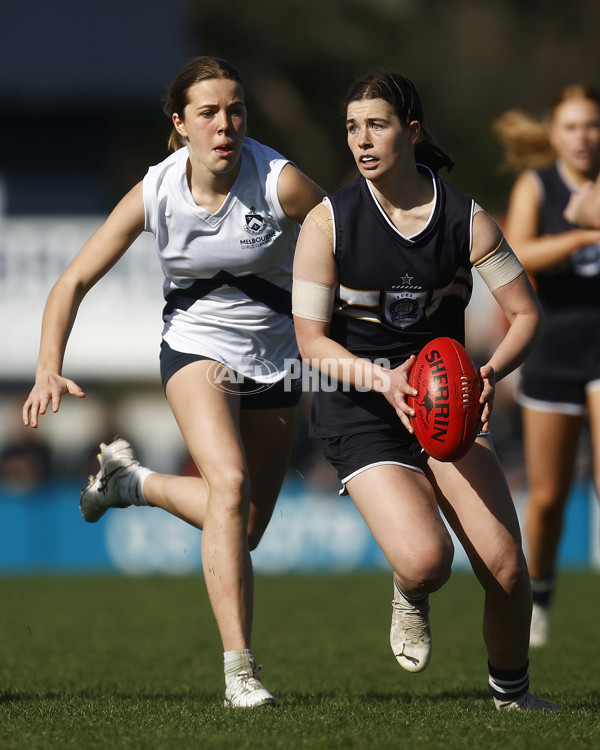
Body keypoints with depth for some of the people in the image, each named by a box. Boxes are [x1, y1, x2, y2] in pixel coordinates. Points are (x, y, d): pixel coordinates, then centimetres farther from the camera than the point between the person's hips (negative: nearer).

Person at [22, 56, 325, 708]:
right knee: (229, 486, -27)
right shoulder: (155, 193, -15)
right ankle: (239, 667, -26)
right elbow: (74, 281, -8)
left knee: (245, 530, 5)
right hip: (195, 348, -1)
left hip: (274, 358, 1)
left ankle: (133, 482, 32)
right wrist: (49, 370, -21)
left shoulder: (280, 182, -21)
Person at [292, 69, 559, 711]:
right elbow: (312, 340, -8)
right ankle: (410, 599, 14)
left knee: (505, 568, -12)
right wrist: (384, 380, -26)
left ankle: (511, 691, 17)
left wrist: (489, 374, -21)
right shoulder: (327, 222, -9)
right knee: (425, 560, -25)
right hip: (360, 414, -2)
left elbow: (525, 313, -1)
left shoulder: (465, 219, -5)